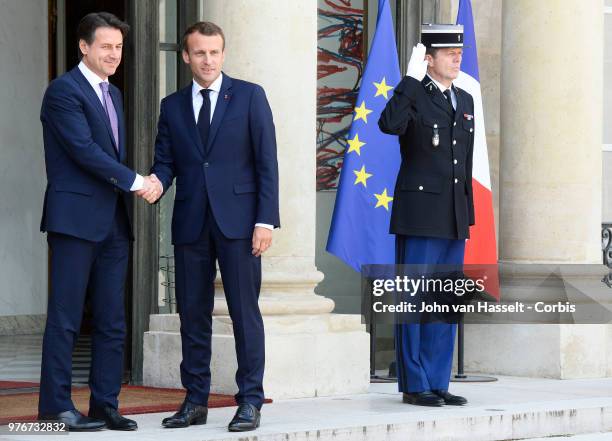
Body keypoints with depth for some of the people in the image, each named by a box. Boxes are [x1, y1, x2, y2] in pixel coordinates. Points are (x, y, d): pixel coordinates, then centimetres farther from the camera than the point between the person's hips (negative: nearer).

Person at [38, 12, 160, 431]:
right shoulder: (64, 90, -8)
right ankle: (57, 406, 1)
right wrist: (135, 181, -13)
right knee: (65, 318, -4)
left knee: (112, 321, 6)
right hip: (76, 218, -8)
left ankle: (105, 404, 10)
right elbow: (83, 149, -16)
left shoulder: (113, 94, 20)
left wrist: (139, 184, 4)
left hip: (114, 221, 8)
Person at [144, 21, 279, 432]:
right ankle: (195, 401, 13)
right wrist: (155, 184, -13)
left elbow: (266, 161, -1)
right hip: (191, 222, 3)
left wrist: (265, 220, -9)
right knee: (193, 314, 6)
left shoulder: (249, 96, 3)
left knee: (245, 311, -4)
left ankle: (250, 402, 0)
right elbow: (165, 161, 11)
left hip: (237, 220, -3)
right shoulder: (173, 106, 13)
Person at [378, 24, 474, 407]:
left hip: (454, 219, 7)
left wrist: (468, 217, 17)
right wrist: (412, 78, -22)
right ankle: (414, 385, 2)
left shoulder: (465, 101, 16)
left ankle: (438, 383, 15)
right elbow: (389, 124, -28)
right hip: (420, 216, -7)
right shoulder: (412, 95, -5)